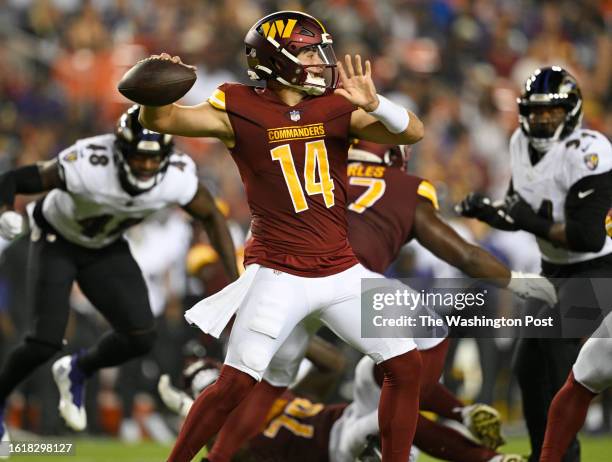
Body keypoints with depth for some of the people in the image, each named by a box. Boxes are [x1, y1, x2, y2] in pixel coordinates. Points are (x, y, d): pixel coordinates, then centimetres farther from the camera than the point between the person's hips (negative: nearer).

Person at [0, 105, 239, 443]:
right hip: (57, 241, -4)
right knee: (46, 341, -16)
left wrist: (236, 281, -13)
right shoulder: (88, 166, -39)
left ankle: (77, 371, 22)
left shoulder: (178, 178, -27)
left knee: (140, 337, -8)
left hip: (105, 249, 4)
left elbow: (212, 217, -7)